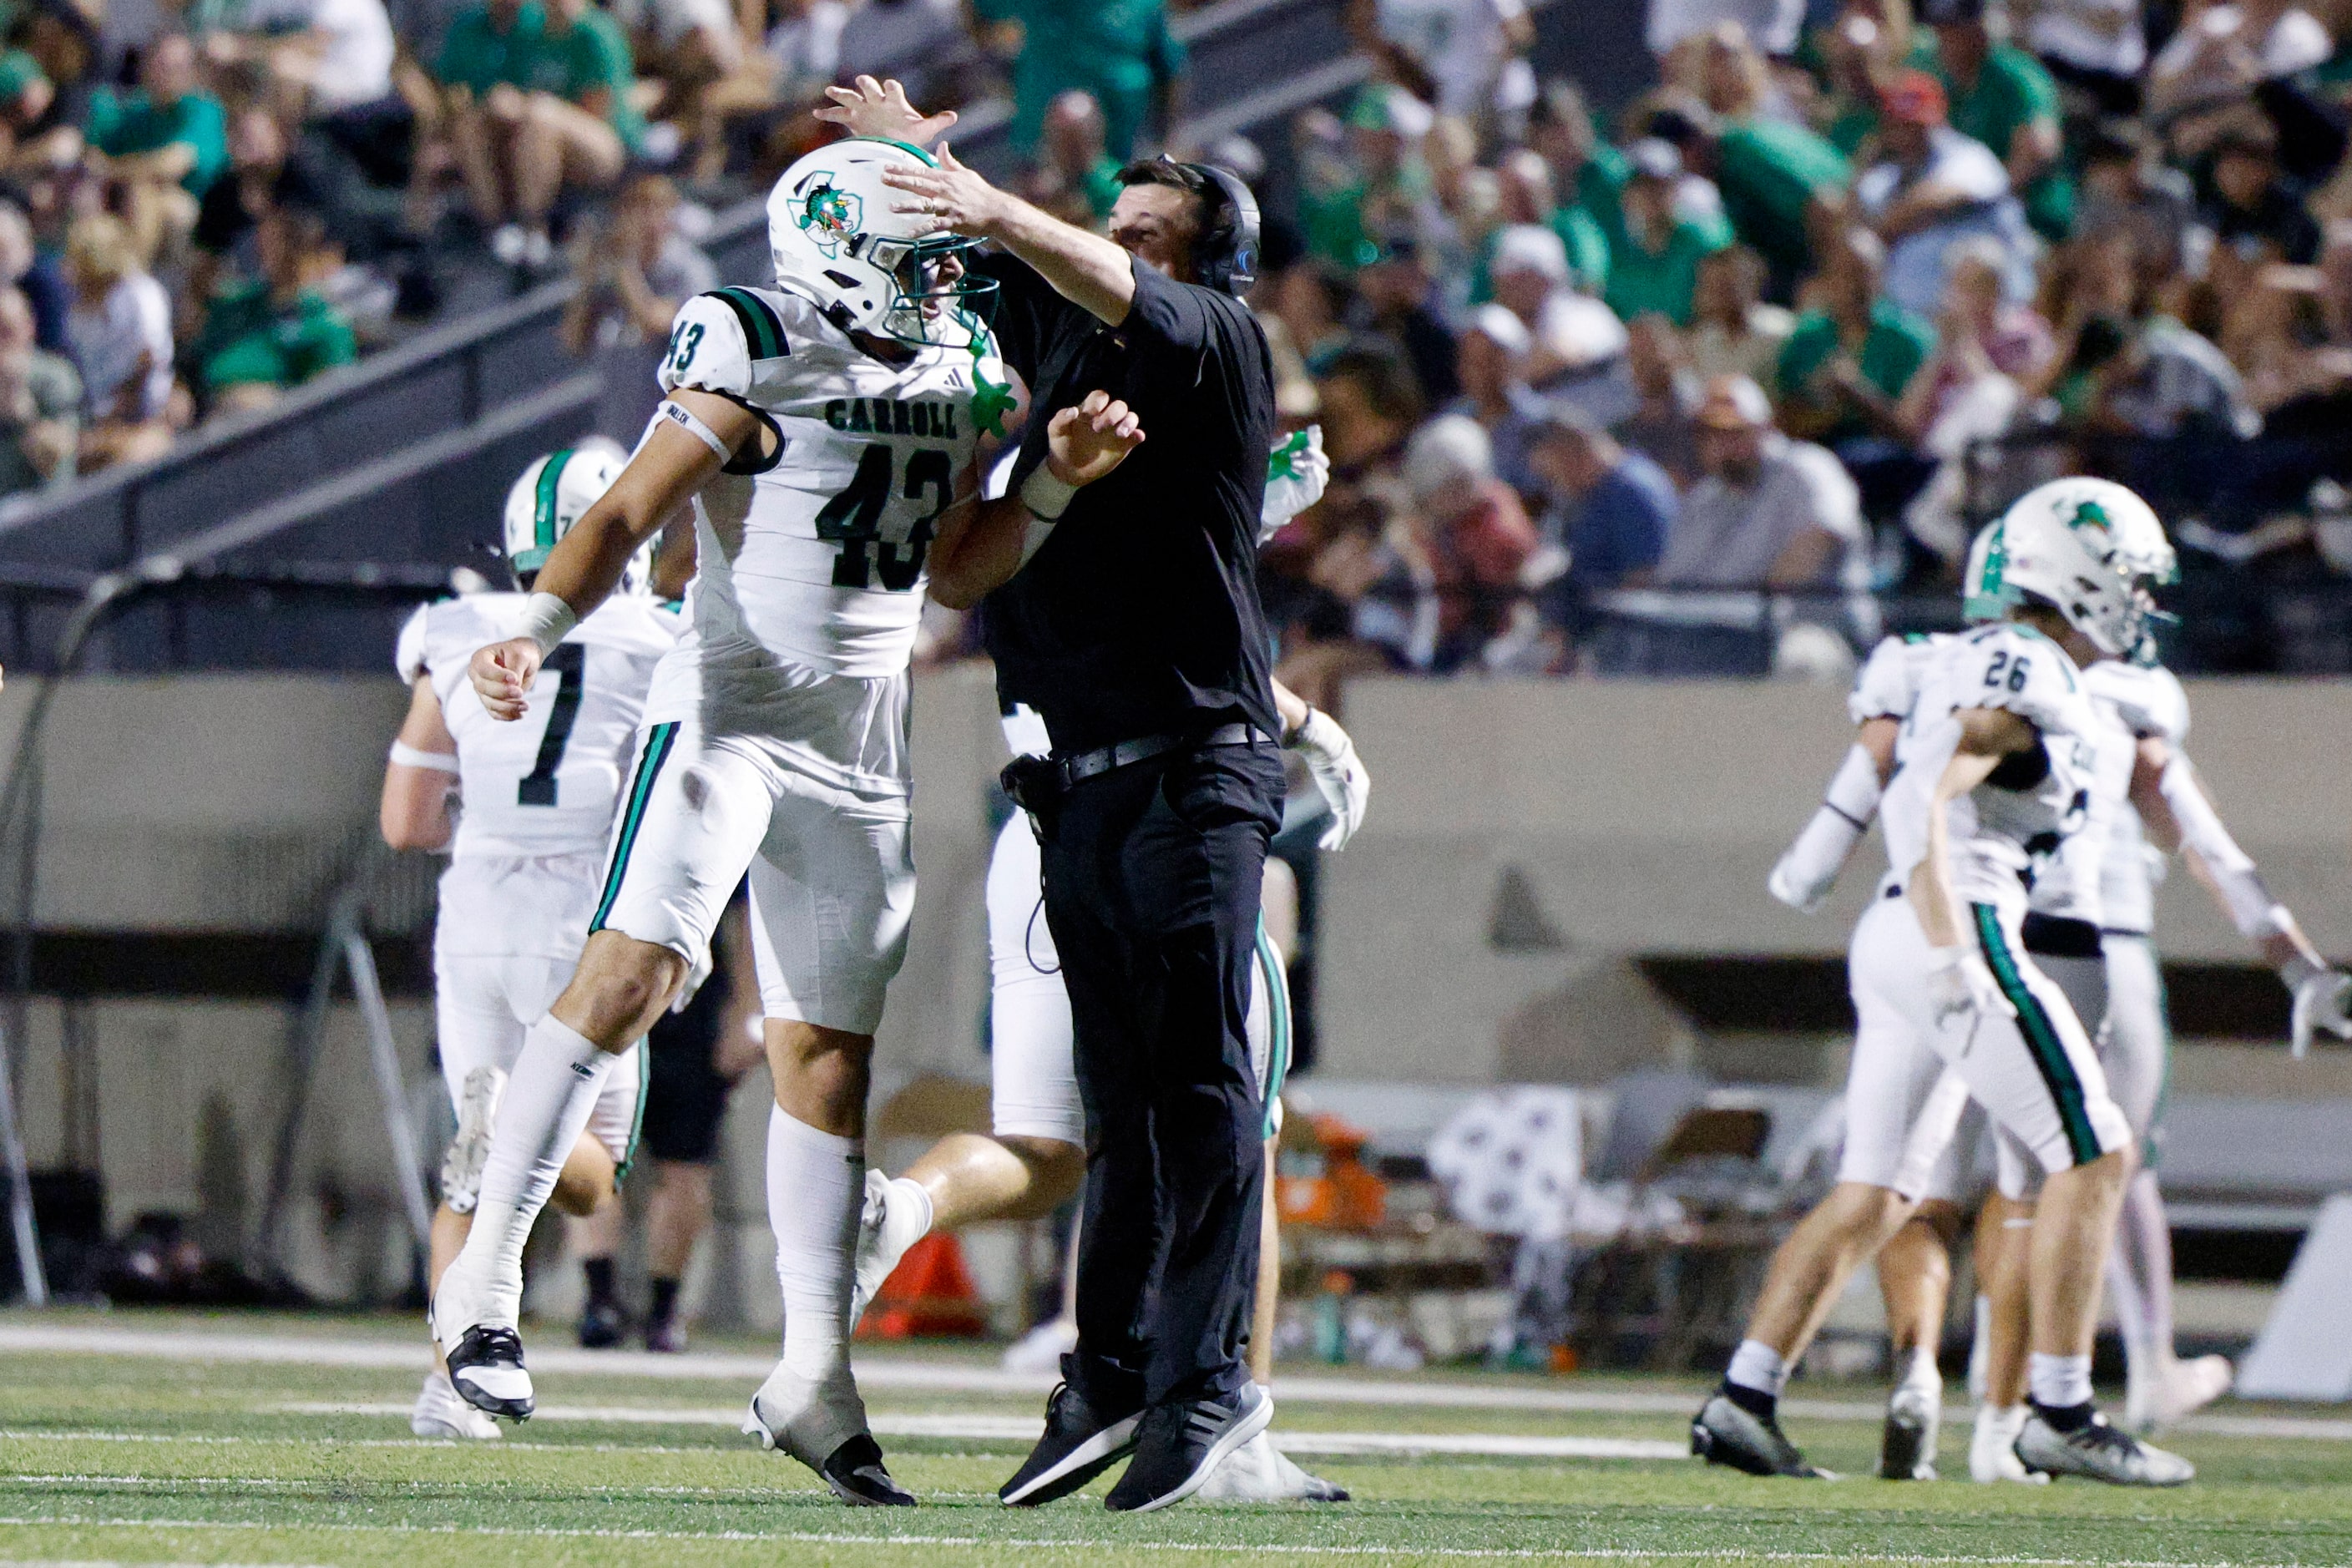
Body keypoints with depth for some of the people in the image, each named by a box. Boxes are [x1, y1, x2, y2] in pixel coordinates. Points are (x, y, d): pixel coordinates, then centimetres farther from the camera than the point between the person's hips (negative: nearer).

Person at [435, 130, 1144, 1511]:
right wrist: (536, 628, -27)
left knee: (831, 1051, 7)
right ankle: (487, 1268, -18)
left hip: (865, 751, 6)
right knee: (632, 971, -23)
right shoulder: (755, 369, -9)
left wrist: (1052, 482, 6)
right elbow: (625, 521, -12)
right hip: (729, 713, -6)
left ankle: (816, 1374, 11)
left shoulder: (955, 380, 12)